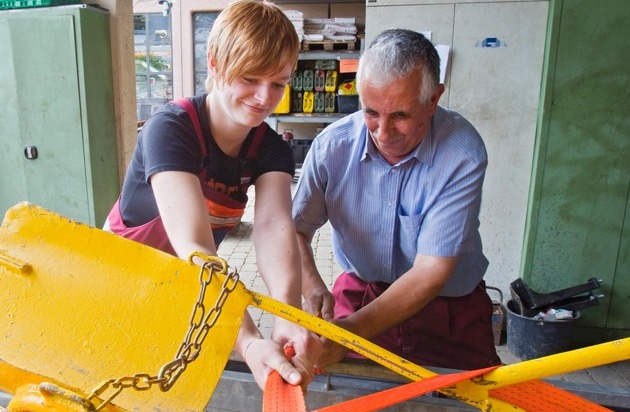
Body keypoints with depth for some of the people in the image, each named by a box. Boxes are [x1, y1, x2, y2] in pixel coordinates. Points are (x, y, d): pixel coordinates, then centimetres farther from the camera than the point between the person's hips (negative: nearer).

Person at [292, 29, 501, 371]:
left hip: (448, 308, -1)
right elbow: (296, 228, -5)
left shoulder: (463, 154, -23)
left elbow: (431, 272, -24)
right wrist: (312, 288, -24)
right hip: (358, 293, 2)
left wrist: (352, 329, -33)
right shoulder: (332, 144, -14)